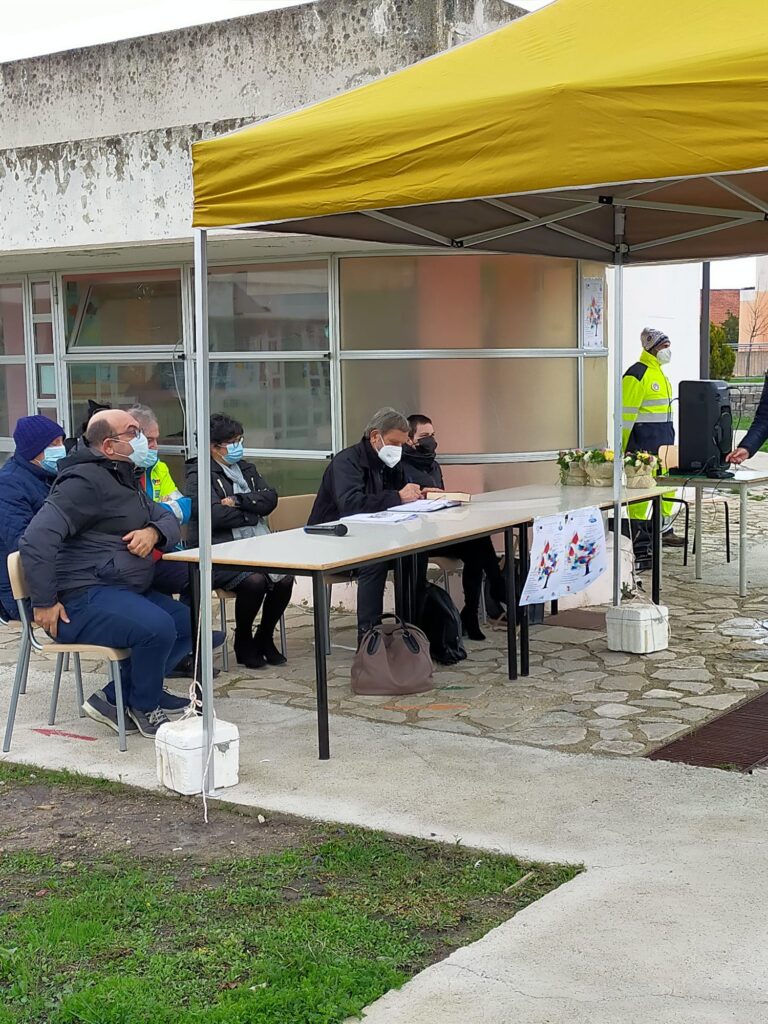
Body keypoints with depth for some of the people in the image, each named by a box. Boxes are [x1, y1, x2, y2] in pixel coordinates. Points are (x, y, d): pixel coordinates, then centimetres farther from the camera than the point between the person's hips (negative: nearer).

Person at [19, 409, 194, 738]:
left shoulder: (123, 480, 19)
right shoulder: (87, 480, -15)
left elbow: (168, 519, 20)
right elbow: (37, 538, -25)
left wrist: (153, 532, -6)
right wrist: (44, 604, -23)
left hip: (124, 592, 11)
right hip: (85, 597, -11)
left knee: (190, 625, 5)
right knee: (158, 628, -30)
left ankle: (114, 698, 4)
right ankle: (144, 708, -3)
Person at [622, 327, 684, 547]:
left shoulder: (660, 373, 17)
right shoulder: (637, 374, -13)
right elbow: (626, 414, -15)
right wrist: (624, 448, -17)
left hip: (664, 438, 9)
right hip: (644, 440, -9)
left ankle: (666, 530, 20)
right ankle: (637, 534, 2)